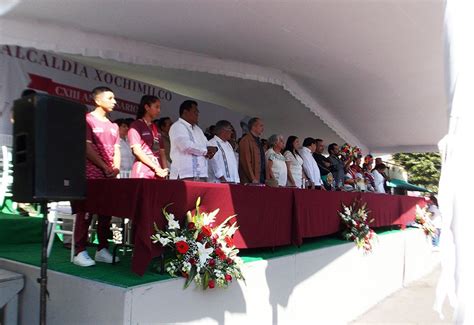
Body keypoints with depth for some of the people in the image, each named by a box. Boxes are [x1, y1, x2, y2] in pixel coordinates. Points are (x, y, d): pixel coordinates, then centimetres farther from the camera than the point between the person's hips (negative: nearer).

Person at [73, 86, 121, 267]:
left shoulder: (113, 126, 19)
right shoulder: (88, 119, -1)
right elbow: (87, 147, -9)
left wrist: (116, 168, -2)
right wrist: (105, 167, -12)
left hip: (110, 176, 7)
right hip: (91, 175, -6)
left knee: (106, 213, 7)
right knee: (85, 212, -6)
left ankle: (102, 249, 15)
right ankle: (80, 252, -1)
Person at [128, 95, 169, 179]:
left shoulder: (156, 128, 19)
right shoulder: (136, 125, 1)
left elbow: (162, 152, 15)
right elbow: (137, 151, -9)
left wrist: (165, 170, -2)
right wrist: (156, 168, -11)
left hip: (159, 174, 5)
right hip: (143, 173, -5)